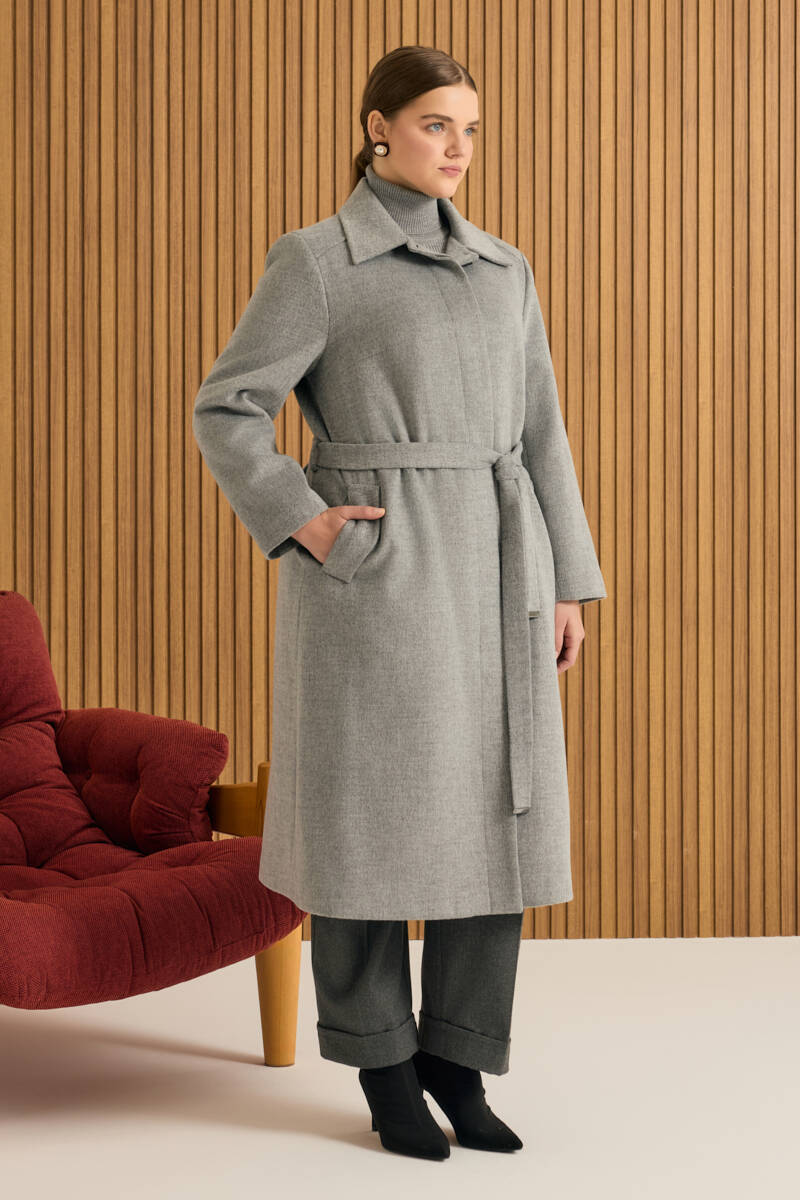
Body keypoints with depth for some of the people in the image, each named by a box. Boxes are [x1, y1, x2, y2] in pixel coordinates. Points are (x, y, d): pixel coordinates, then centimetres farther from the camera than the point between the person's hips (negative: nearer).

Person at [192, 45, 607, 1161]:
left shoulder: (504, 271, 13)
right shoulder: (314, 261, -3)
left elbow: (538, 435, 13)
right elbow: (227, 411, -4)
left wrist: (566, 585, 7)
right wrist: (303, 527, -15)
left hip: (492, 573, 5)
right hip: (374, 572, -5)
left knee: (495, 815, 5)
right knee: (375, 818, 1)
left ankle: (456, 1057, 19)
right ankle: (383, 1069, 16)